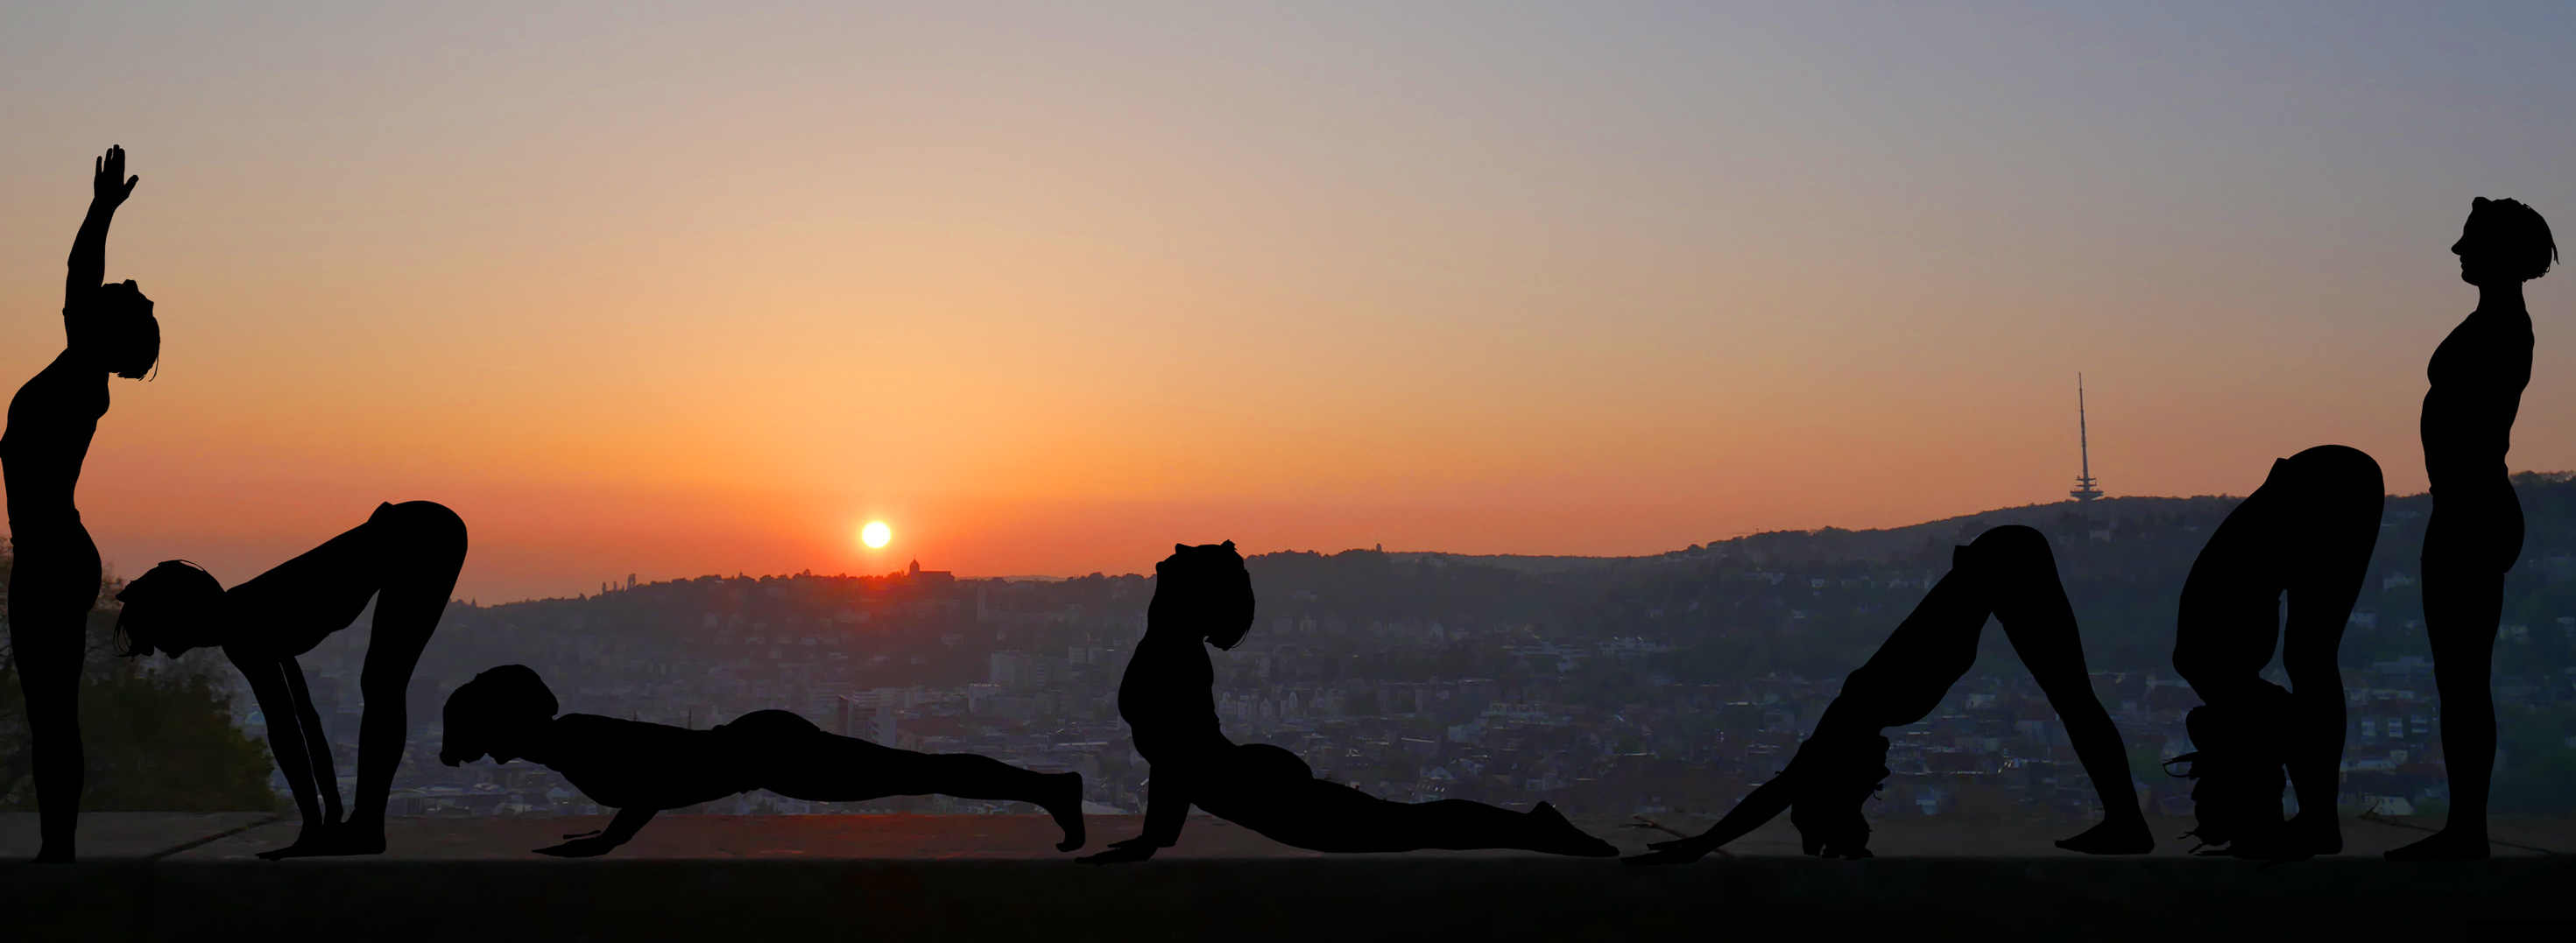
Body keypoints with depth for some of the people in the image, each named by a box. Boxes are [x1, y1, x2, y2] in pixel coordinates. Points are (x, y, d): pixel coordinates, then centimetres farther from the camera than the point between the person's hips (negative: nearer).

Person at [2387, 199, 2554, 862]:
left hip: (2470, 517, -10)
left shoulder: (2499, 326, -15)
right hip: (2470, 514, 10)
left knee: (2462, 676, -7)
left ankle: (2467, 831, -4)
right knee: (2461, 676, 11)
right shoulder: (2499, 323, 16)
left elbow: (2483, 432, -20)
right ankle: (2465, 828, 14)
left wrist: (2463, 523, -21)